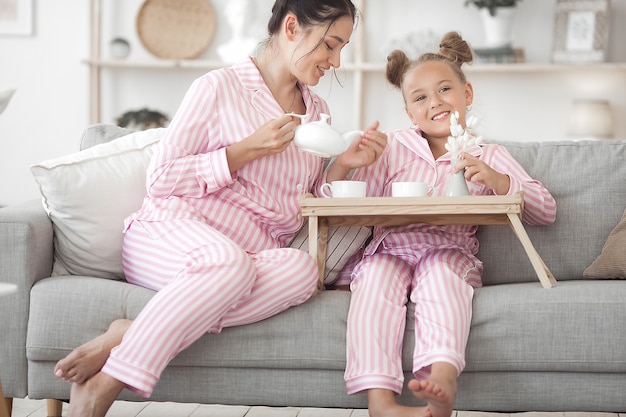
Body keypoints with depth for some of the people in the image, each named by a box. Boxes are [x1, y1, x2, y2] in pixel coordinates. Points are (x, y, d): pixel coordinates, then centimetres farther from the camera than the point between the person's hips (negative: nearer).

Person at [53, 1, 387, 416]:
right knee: (229, 261, -40)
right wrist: (248, 150, -10)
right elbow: (161, 179, -2)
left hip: (255, 254, 5)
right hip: (171, 233, -5)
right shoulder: (220, 87, 1)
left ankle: (125, 335, -33)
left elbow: (308, 203, 24)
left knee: (302, 268, -32)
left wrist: (343, 164, 6)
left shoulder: (317, 110, 21)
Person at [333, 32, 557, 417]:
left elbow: (547, 211, 6)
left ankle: (443, 377, -56)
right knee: (378, 277, -32)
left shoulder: (491, 157, 17)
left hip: (449, 251, -1)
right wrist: (347, 164, -9)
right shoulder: (392, 147, 18)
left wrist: (498, 181, -11)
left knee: (441, 270, -35)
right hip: (388, 248, 1)